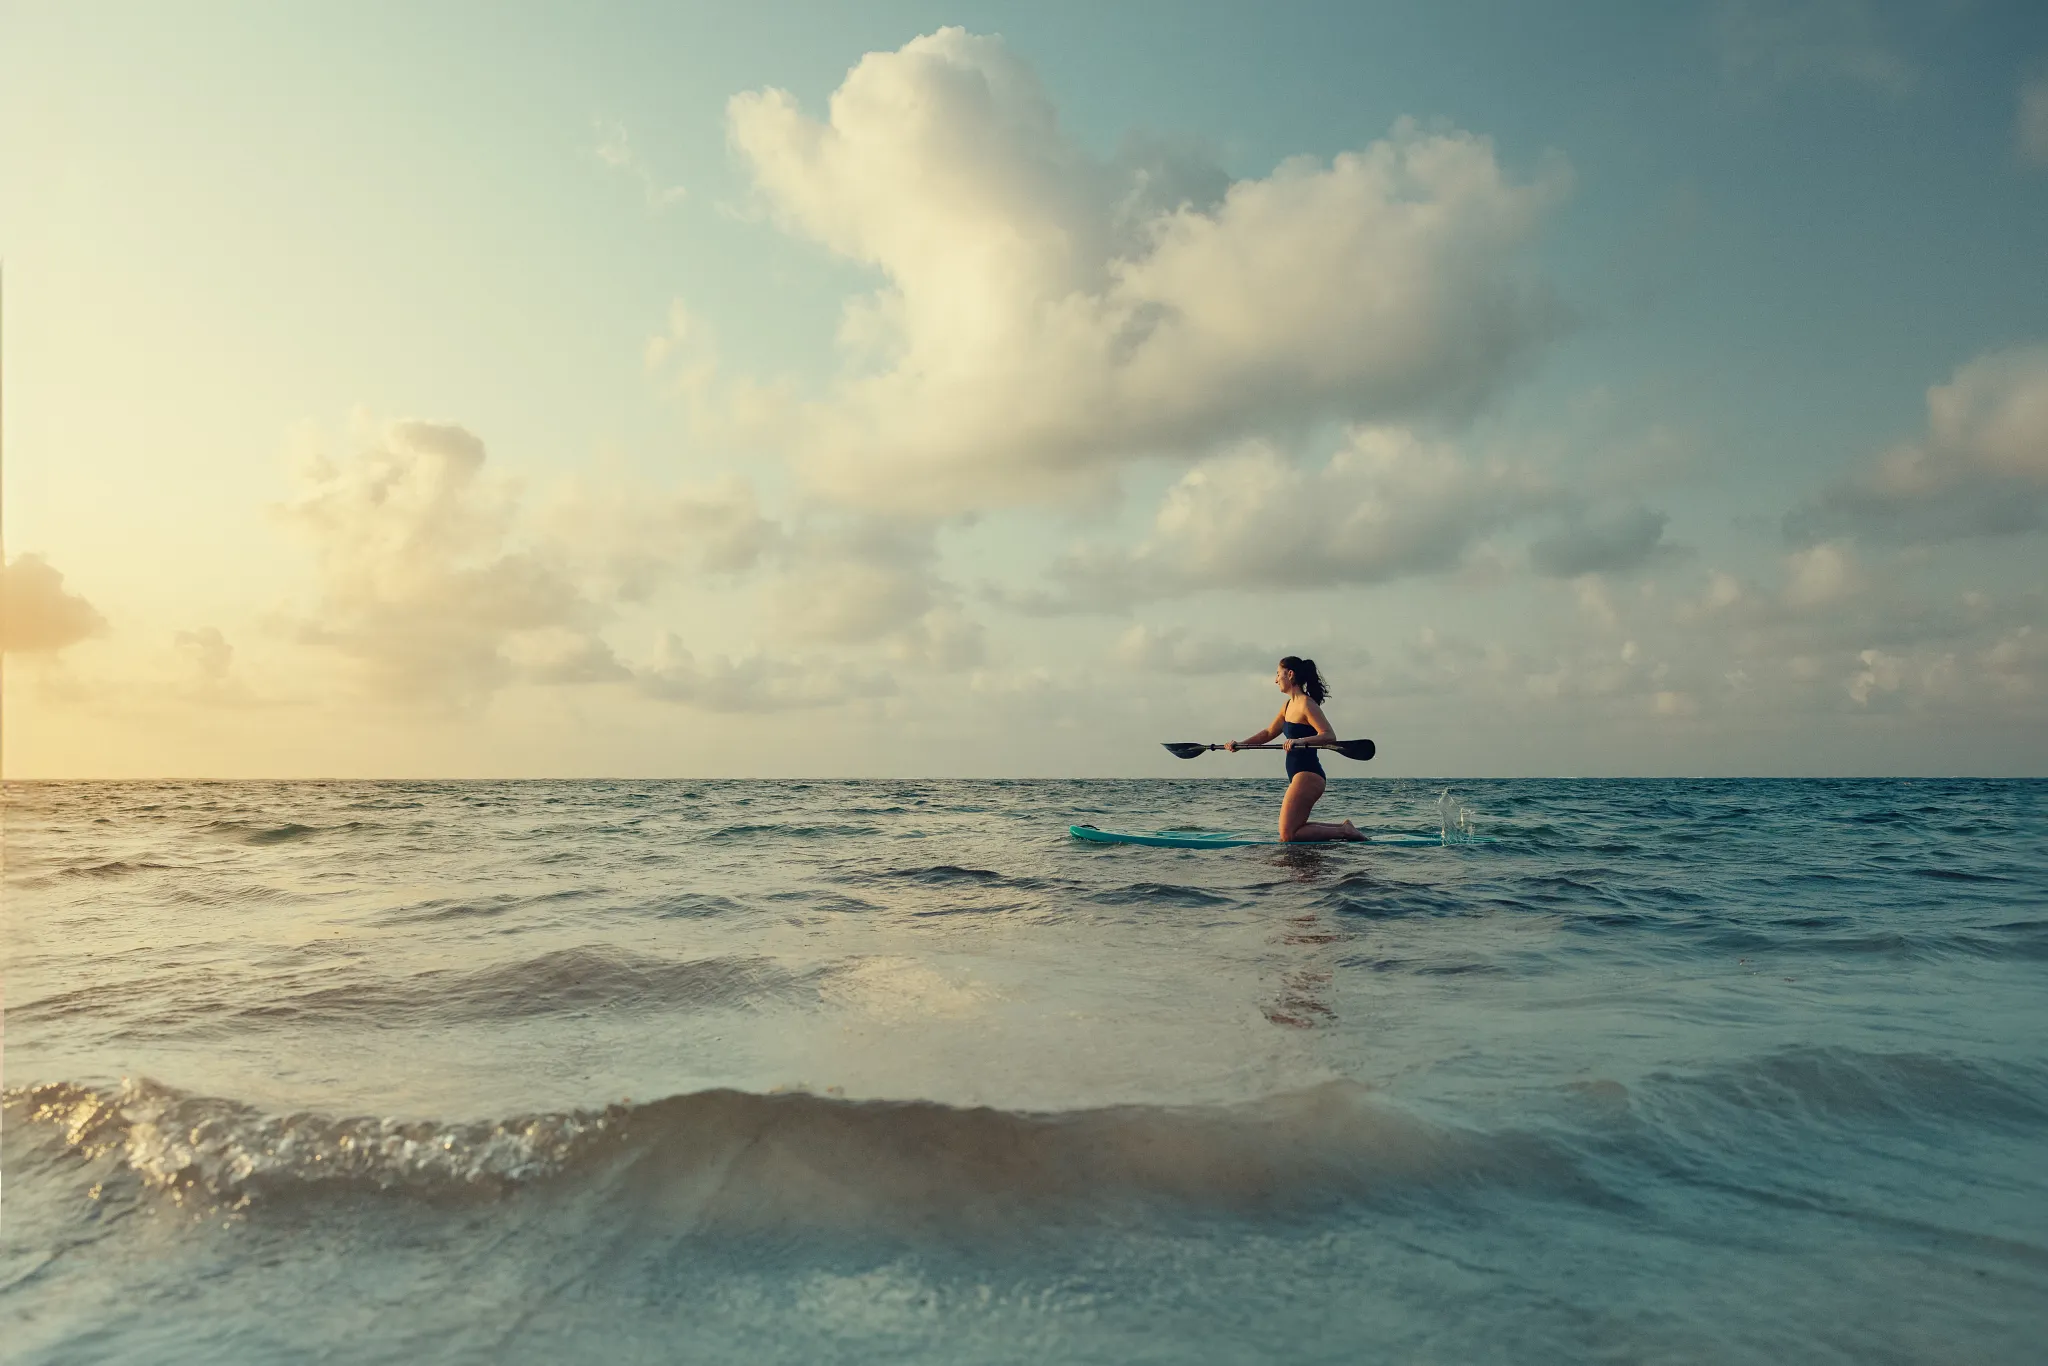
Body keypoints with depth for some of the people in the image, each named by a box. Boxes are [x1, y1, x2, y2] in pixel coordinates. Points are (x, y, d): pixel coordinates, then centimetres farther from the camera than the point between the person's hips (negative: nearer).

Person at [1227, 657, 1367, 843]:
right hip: (1299, 775, 10)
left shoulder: (1306, 704, -13)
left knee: (1288, 835, -11)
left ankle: (1344, 832, -4)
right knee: (1291, 832, 15)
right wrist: (1240, 744, 18)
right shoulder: (1288, 705, 14)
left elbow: (1330, 736, -22)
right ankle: (1344, 828, 19)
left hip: (1308, 775, -10)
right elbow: (1269, 733, 26)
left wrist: (1300, 741, -34)